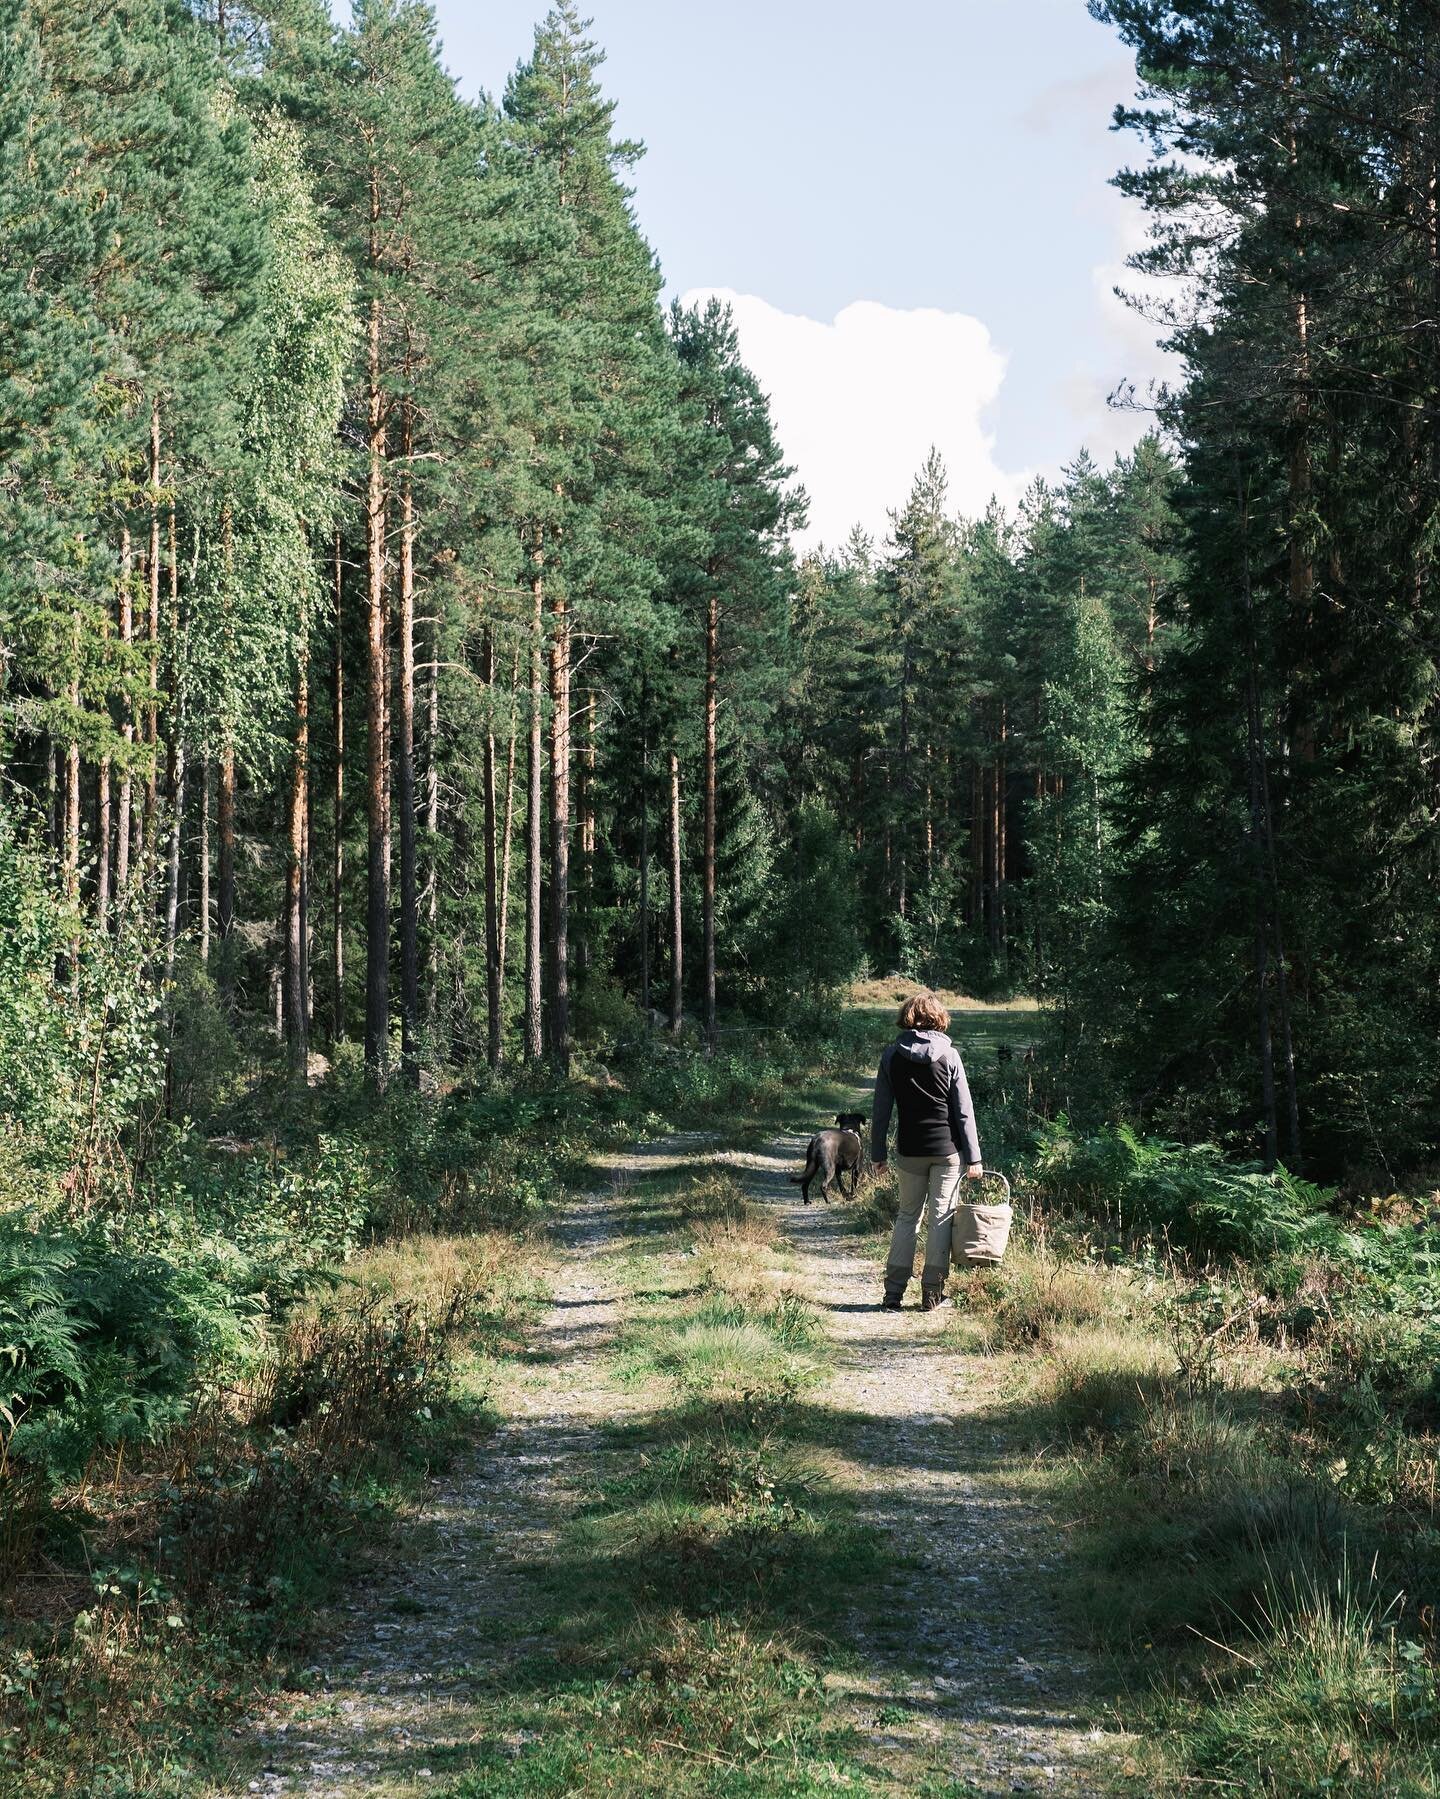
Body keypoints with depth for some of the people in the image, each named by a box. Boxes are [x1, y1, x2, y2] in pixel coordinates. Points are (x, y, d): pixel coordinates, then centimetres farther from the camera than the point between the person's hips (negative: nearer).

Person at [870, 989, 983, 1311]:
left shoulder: (892, 1055, -2)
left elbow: (881, 1109, 1)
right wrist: (973, 1157, -1)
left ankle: (893, 1293, 7)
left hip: (910, 1150, 2)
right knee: (941, 1217, 6)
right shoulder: (949, 1055, -6)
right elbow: (964, 1111, -5)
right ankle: (932, 1294, 8)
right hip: (948, 1150, -2)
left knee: (908, 1215, 13)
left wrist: (878, 1152, 9)